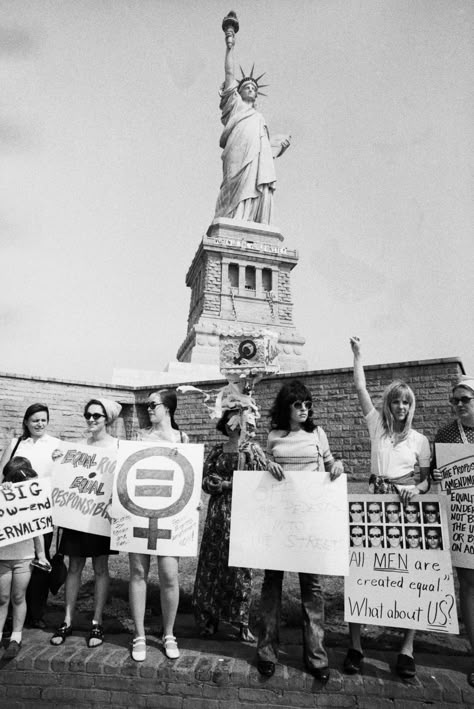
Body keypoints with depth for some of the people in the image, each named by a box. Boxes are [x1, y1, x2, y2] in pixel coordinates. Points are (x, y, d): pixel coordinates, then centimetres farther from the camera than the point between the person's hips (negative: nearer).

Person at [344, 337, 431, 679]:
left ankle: (407, 648, 12)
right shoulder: (377, 426, 7)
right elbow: (360, 389, 3)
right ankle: (355, 645, 8)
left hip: (409, 507, 0)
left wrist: (416, 489, -13)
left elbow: (427, 479, 9)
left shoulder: (419, 440, 6)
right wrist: (358, 353, 3)